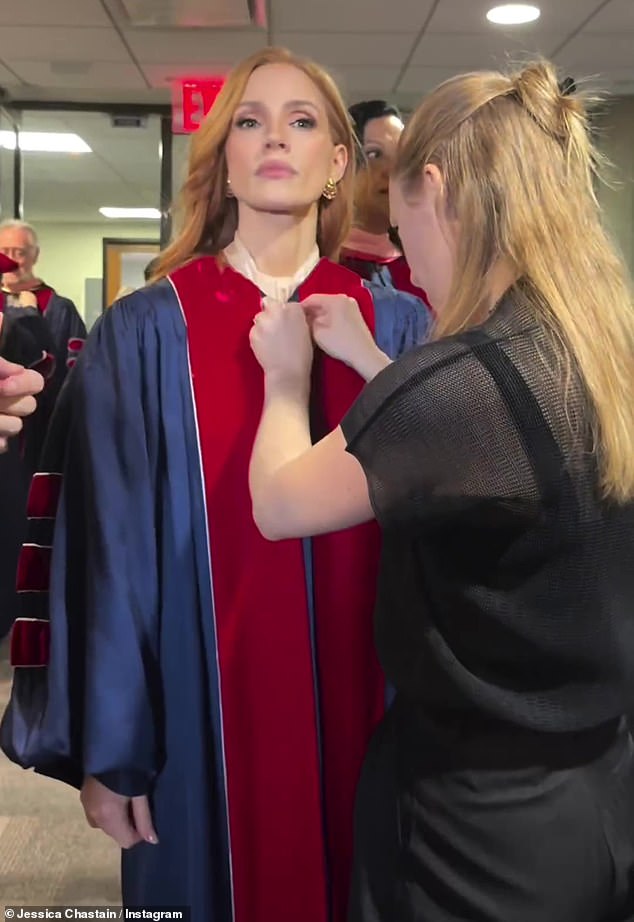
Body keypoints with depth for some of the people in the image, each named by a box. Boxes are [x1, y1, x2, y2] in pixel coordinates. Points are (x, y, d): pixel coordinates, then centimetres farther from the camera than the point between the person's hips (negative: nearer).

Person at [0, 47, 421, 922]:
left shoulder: (393, 328, 0)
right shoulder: (146, 333, -5)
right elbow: (110, 550, -6)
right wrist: (107, 749, -4)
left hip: (360, 714, 2)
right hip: (206, 721, -1)